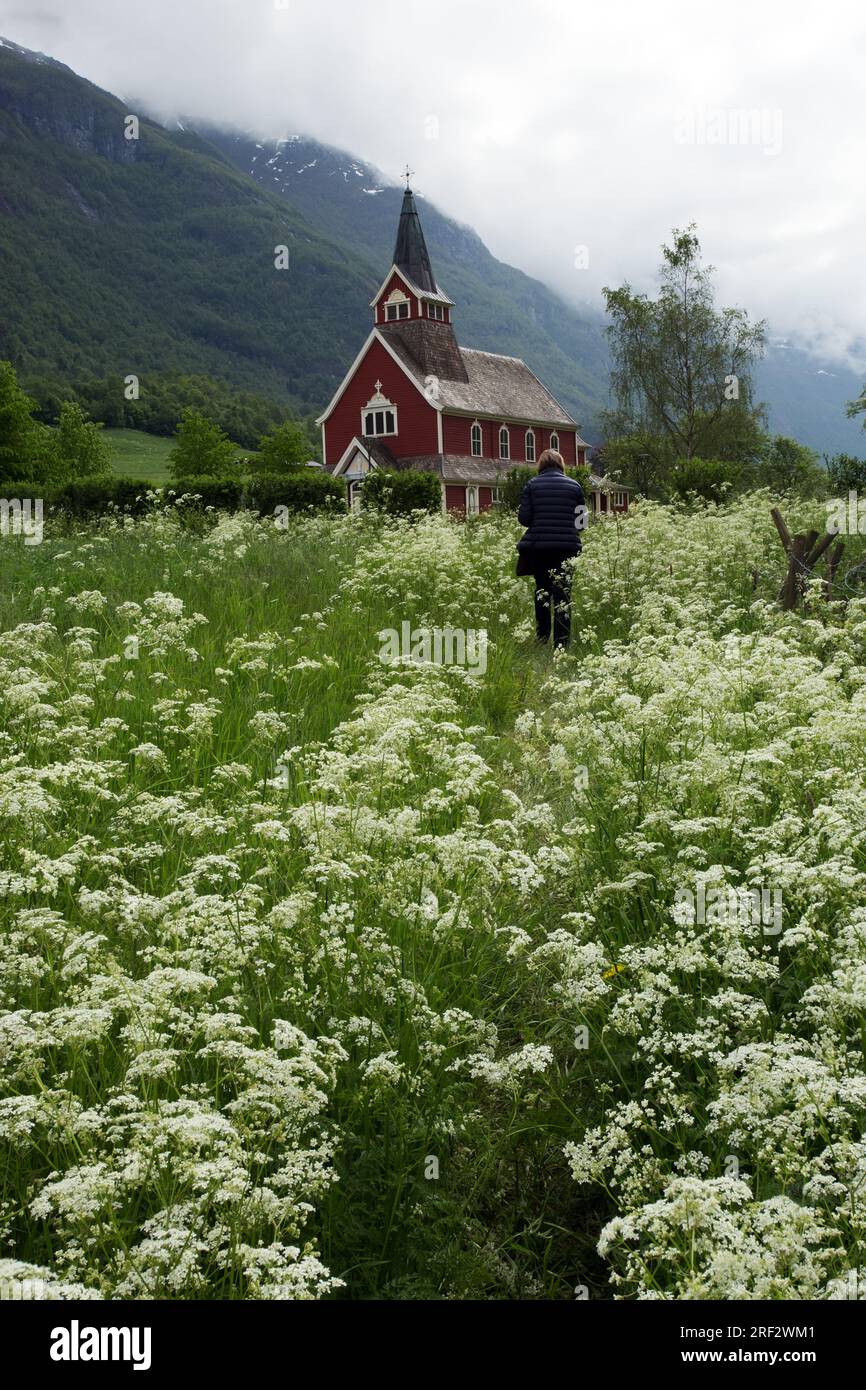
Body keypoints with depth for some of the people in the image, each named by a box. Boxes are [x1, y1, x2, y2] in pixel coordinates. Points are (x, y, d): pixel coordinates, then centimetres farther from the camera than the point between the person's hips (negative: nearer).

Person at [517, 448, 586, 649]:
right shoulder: (574, 485, 3)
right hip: (567, 547, 0)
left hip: (538, 547, 0)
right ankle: (561, 643, -1)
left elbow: (524, 518, -5)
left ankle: (542, 637, 22)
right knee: (563, 595, 3)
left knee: (542, 591, 16)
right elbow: (582, 520, 4)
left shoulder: (532, 484, 0)